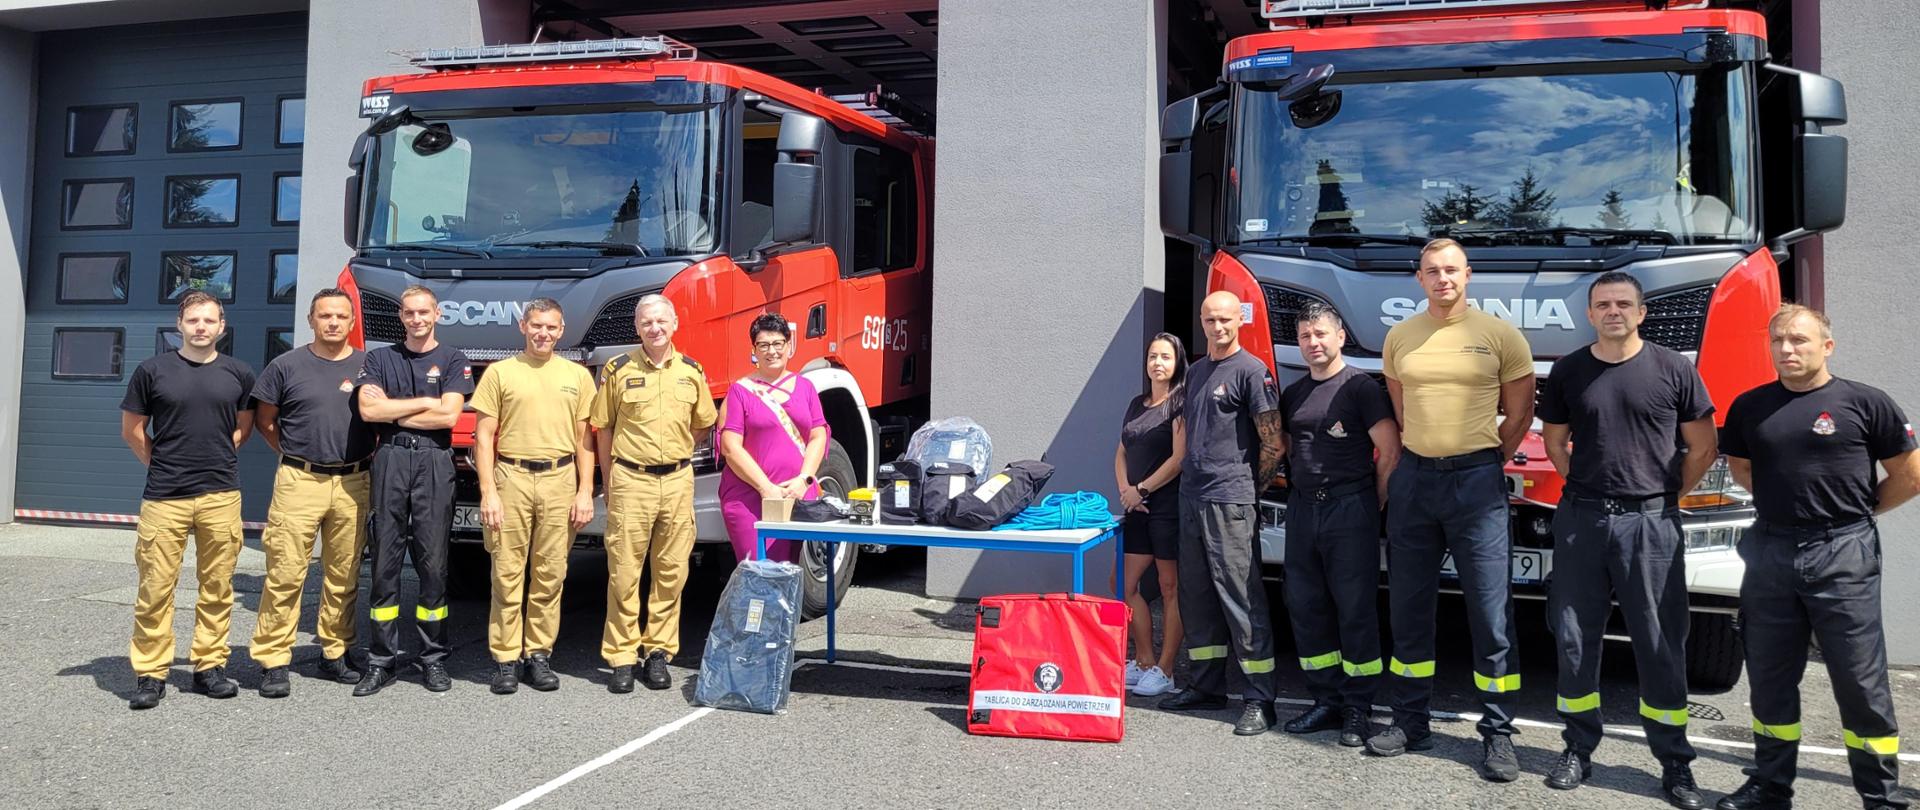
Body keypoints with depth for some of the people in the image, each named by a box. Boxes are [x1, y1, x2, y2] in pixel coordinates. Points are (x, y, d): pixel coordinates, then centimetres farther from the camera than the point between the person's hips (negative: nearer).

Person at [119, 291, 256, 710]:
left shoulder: (239, 374, 7)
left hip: (221, 496, 2)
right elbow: (132, 429, 10)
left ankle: (209, 667, 16)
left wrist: (217, 459, 10)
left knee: (217, 588, 6)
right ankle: (150, 674, 9)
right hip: (163, 498, -1)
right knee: (155, 589, -1)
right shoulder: (153, 370, 3)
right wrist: (163, 464, 9)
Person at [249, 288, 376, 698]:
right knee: (285, 574, -4)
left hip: (353, 484, 2)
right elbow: (264, 419, 11)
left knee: (344, 576, 8)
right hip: (299, 482, -2)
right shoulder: (287, 366, 3)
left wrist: (369, 459, 5)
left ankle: (335, 654, 18)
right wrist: (296, 454, 8)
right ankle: (273, 661, 2)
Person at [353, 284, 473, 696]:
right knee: (385, 563, 2)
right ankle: (382, 660, 8)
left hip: (434, 462, -1)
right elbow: (368, 410, -2)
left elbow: (449, 415, -5)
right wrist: (426, 402, -2)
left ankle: (433, 658, 9)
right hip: (389, 461, 2)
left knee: (433, 564, 1)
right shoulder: (379, 358, 13)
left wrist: (391, 411, -1)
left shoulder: (453, 360, 8)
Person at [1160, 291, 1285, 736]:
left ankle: (1259, 699, -1)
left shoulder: (1251, 371, -6)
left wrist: (1249, 488, -1)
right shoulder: (1196, 371, 17)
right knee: (1196, 598, 12)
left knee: (1241, 598, -7)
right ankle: (1207, 686, 23)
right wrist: (1190, 471, 16)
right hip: (1191, 499, 8)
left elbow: (1275, 443, -9)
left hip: (1229, 502, -8)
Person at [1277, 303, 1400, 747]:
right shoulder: (1293, 393, 14)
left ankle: (1358, 708, 5)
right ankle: (1327, 701, 17)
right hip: (1302, 510, 7)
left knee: (1355, 610, -2)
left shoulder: (1361, 387, -5)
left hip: (1349, 509, -6)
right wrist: (1297, 490, 10)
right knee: (1306, 608, 7)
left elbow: (1390, 449, -8)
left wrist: (1375, 502, -6)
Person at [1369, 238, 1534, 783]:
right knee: (1408, 609, 9)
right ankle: (1410, 722, 20)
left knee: (1491, 613, -2)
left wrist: (1487, 465, 4)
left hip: (1476, 481, -3)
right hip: (1413, 478, 4)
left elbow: (1520, 412, 5)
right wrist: (1419, 457, 13)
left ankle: (1497, 734, 8)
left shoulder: (1500, 335, -1)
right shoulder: (1399, 337, 8)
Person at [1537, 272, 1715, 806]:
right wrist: (1586, 488, 9)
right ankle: (1578, 750, 19)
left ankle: (1675, 764, 13)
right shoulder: (1568, 371, 6)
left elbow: (1703, 447, 6)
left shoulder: (1674, 369, 0)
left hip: (1651, 522, -2)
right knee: (1574, 638, 6)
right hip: (1581, 519, 2)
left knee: (1661, 644, 3)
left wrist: (1667, 496, 4)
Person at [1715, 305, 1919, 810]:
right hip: (1771, 552, 4)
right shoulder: (1749, 407, 6)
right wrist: (1788, 502, 13)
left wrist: (1853, 511, 8)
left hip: (1842, 555, -4)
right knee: (1769, 678, 12)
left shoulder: (1865, 403, -4)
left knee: (1861, 682, 1)